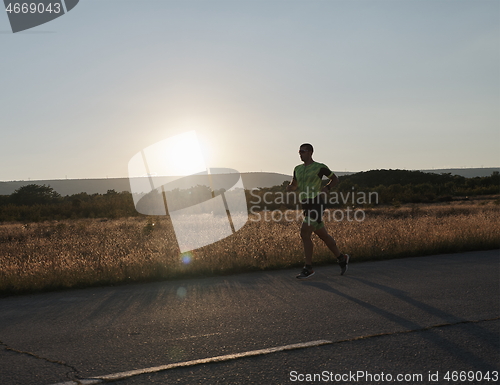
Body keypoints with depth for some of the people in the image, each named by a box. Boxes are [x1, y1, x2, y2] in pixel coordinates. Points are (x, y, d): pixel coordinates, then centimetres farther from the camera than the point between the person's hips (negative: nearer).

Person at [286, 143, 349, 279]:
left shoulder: (320, 167, -3)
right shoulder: (298, 169, 15)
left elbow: (335, 179, 9)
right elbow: (294, 185, 27)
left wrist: (326, 188, -10)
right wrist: (289, 187, 2)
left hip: (316, 204, -7)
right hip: (306, 206, 7)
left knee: (304, 234, -16)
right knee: (323, 235, 14)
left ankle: (308, 268, -9)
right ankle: (341, 258, 32)